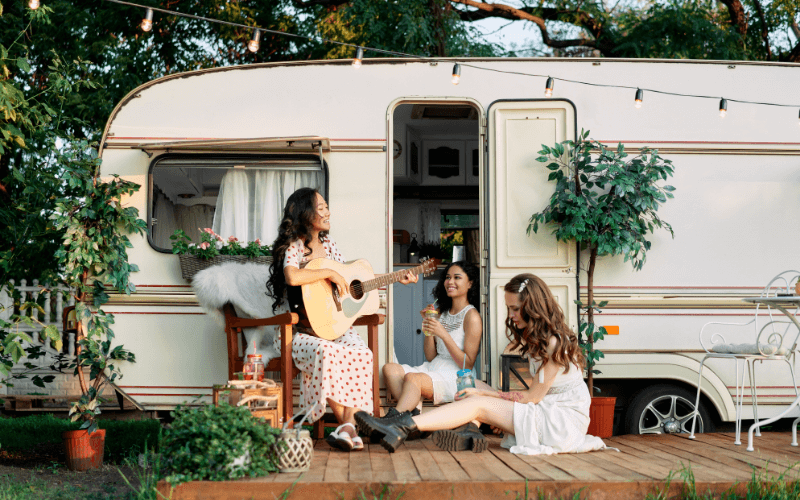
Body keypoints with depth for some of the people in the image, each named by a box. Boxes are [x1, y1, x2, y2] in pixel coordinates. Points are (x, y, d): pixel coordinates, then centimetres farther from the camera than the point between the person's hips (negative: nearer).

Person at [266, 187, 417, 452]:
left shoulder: (328, 243, 15)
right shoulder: (292, 246, -6)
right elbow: (292, 277, -29)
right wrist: (330, 273, -20)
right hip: (297, 329, -5)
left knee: (361, 353, -26)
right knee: (326, 352, -37)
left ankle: (347, 426, -31)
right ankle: (345, 423, -24)